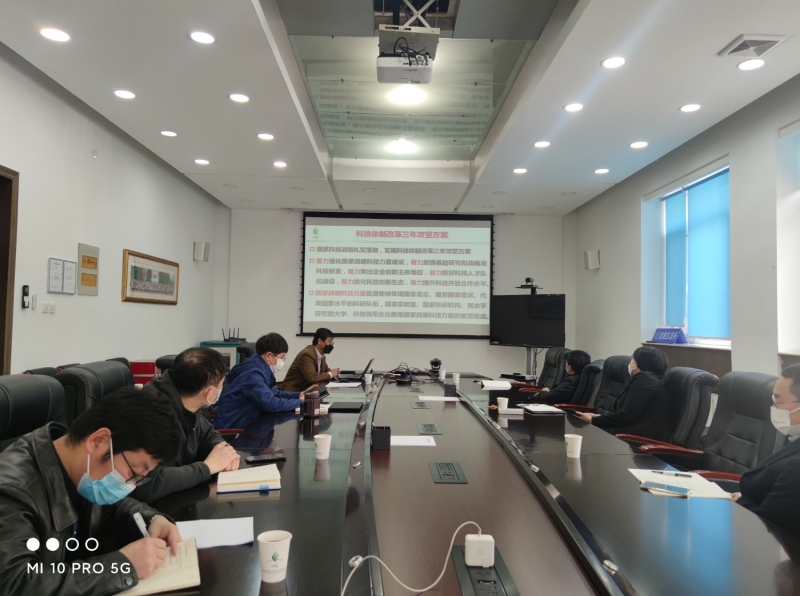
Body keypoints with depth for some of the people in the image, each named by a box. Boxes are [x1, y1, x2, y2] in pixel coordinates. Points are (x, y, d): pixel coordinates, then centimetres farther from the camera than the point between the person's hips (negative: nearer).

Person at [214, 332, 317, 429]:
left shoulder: (260, 369, 6)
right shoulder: (252, 373, -23)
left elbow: (275, 393, 17)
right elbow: (271, 404, -27)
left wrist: (299, 395, 4)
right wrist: (299, 402, -15)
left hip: (244, 425, 9)